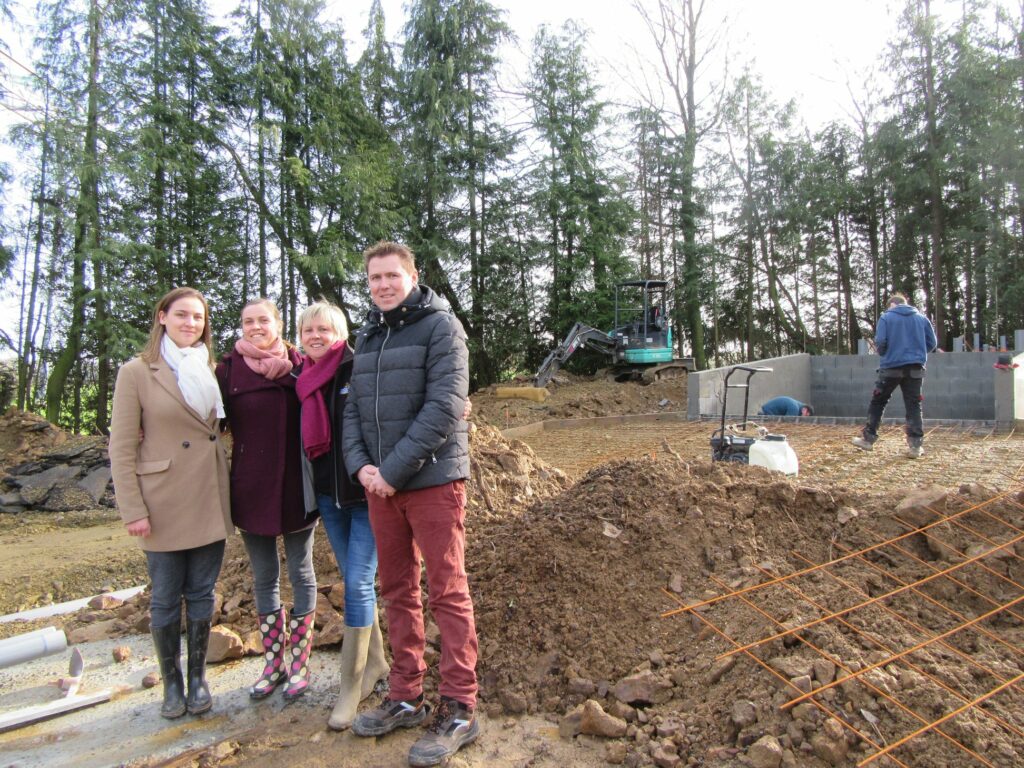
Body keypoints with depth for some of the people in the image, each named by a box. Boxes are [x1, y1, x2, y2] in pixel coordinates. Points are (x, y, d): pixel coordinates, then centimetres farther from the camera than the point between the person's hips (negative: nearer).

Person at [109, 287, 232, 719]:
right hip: (164, 504, -4)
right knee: (165, 598, 9)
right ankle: (171, 682, 26)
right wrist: (132, 511, -11)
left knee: (202, 593, 11)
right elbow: (122, 449, -6)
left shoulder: (212, 370, 9)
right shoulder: (137, 373, -5)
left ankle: (197, 676, 27)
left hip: (209, 502, 4)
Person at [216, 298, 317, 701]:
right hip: (251, 488, 2)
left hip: (295, 486, -2)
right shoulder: (229, 369, 1)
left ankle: (299, 664, 23)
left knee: (300, 573, 9)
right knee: (263, 577, 12)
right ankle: (273, 664, 27)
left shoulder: (299, 365, -3)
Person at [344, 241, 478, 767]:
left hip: (432, 481, -6)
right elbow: (353, 409, 14)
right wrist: (360, 465, -3)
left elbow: (444, 407, -15)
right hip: (379, 486, 7)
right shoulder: (367, 335, 15)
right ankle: (405, 697, 27)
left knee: (448, 594, 0)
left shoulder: (440, 326, -6)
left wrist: (394, 469, -16)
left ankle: (458, 709, 12)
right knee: (397, 593, 14)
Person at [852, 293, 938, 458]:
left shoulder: (886, 317, 1)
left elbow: (880, 342, -8)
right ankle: (916, 445, 0)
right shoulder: (922, 318, 11)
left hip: (891, 366, -2)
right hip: (915, 368, 3)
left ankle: (868, 439, 12)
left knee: (877, 402, 10)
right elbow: (931, 343, 8)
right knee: (914, 406, 5)